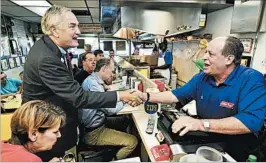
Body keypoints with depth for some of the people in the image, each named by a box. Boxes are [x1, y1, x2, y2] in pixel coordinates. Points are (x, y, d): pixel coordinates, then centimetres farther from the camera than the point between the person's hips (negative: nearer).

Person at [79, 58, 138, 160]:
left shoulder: (95, 80, 8)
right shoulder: (92, 82, -24)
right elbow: (110, 109, -24)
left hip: (98, 124, 10)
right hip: (93, 132, -10)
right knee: (133, 141, -11)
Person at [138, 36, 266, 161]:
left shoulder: (252, 79, -18)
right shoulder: (202, 77, -2)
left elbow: (252, 121, -30)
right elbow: (177, 95, 3)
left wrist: (201, 124, -38)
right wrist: (146, 97, -7)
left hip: (234, 149, -4)